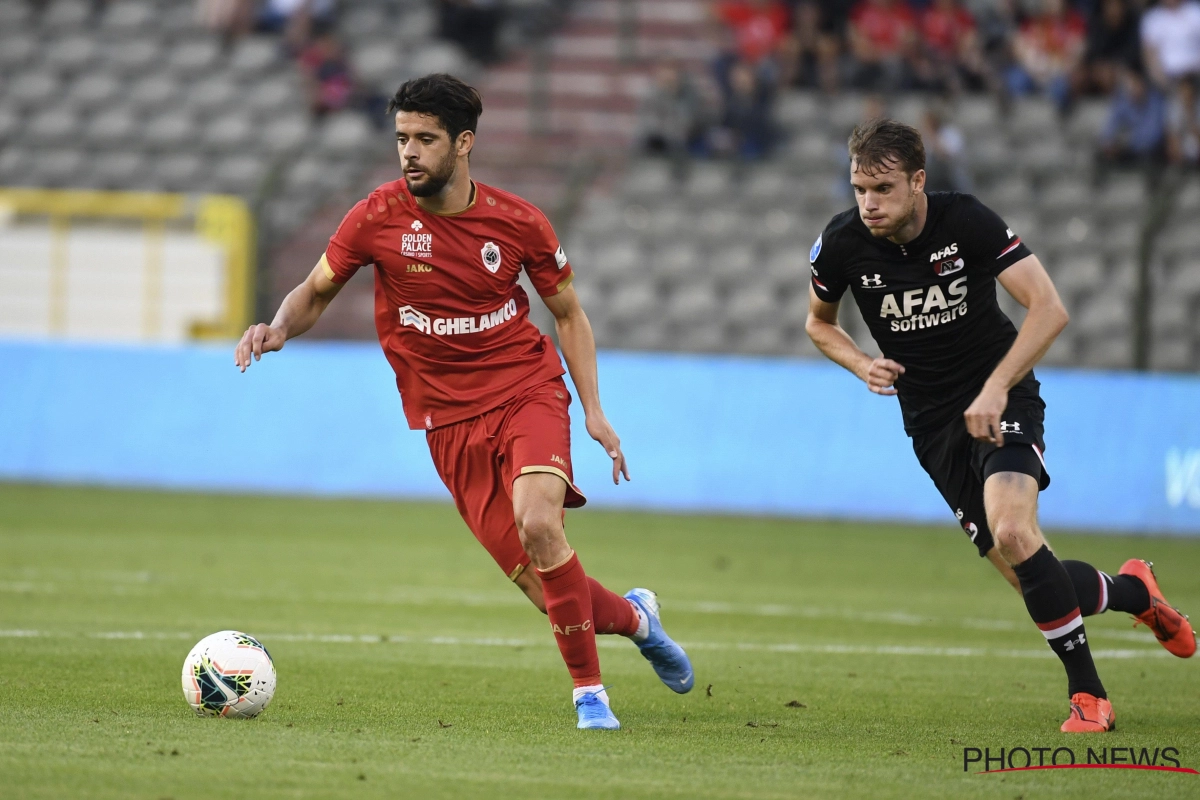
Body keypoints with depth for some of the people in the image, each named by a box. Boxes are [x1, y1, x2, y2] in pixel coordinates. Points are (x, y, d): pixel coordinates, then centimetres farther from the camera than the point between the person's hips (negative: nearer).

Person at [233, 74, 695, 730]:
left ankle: (588, 687, -12)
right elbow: (316, 292, 7)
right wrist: (278, 330, -14)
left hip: (527, 388, -1)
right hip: (448, 418, 1)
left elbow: (568, 313, 9)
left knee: (538, 522, -29)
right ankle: (633, 616, 29)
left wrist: (593, 410, 1)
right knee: (538, 582, -5)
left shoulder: (516, 222, -4)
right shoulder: (377, 218, -6)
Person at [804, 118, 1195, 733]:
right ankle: (1132, 591, 29)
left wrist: (995, 388, -27)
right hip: (933, 422, 3)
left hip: (1001, 400, -3)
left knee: (1012, 533, -29)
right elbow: (819, 323, 13)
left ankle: (1085, 690, -14)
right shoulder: (841, 244, -8)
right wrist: (863, 365, -7)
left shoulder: (966, 221, -17)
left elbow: (1049, 308, -18)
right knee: (1031, 580, -3)